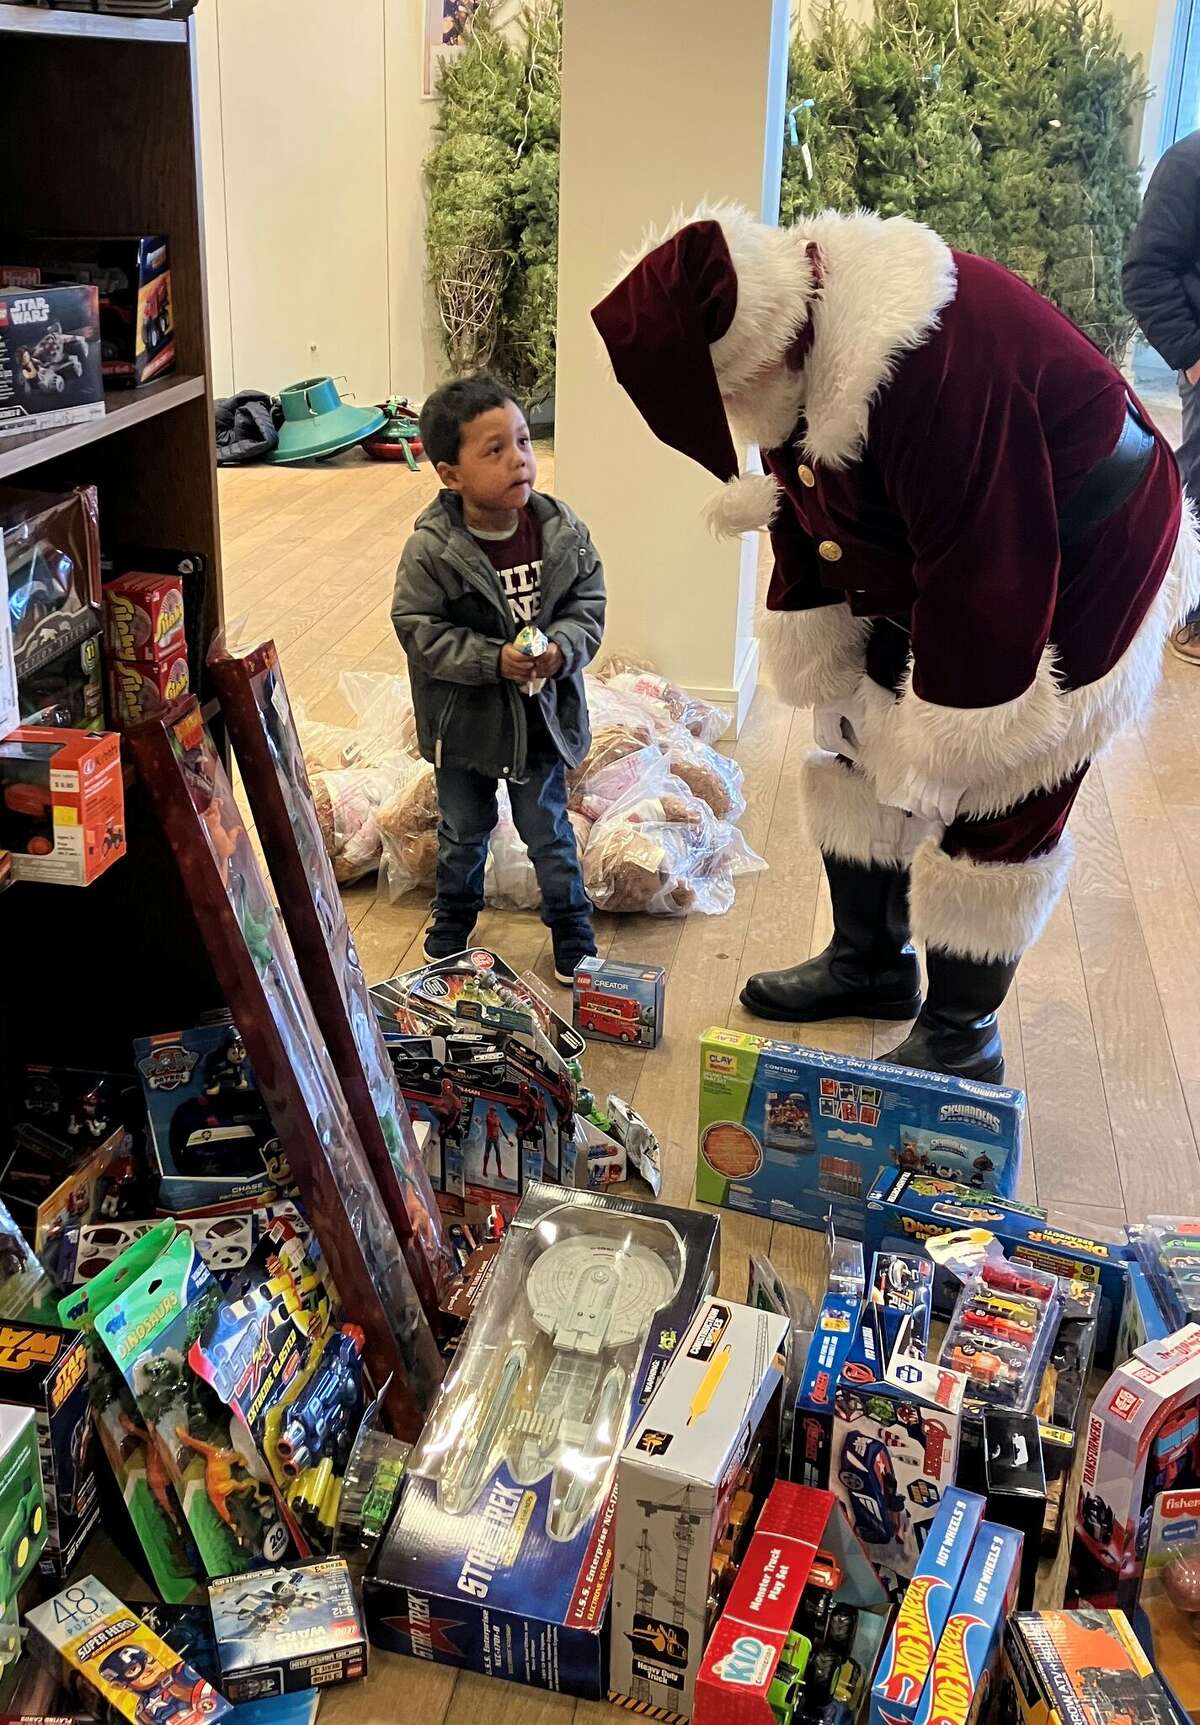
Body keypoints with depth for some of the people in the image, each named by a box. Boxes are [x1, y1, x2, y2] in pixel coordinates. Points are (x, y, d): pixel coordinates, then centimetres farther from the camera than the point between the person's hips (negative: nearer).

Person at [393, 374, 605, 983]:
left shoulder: (563, 531, -11)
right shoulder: (431, 549, -20)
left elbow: (589, 601, -3)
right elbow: (418, 628, -18)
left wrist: (563, 647, -23)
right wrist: (494, 660, -27)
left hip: (542, 713, 2)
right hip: (465, 720, -1)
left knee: (549, 830, 16)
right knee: (463, 833, 19)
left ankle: (573, 935, 35)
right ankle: (452, 924, 43)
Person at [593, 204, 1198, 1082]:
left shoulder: (939, 366, -39)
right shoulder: (795, 329, -9)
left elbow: (985, 579, -34)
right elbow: (805, 516, 2)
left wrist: (947, 737, -26)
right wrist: (819, 670, 2)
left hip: (1073, 565, -9)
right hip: (931, 564, 9)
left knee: (994, 793, -5)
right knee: (864, 744, 11)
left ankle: (960, 1034, 11)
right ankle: (869, 960, 29)